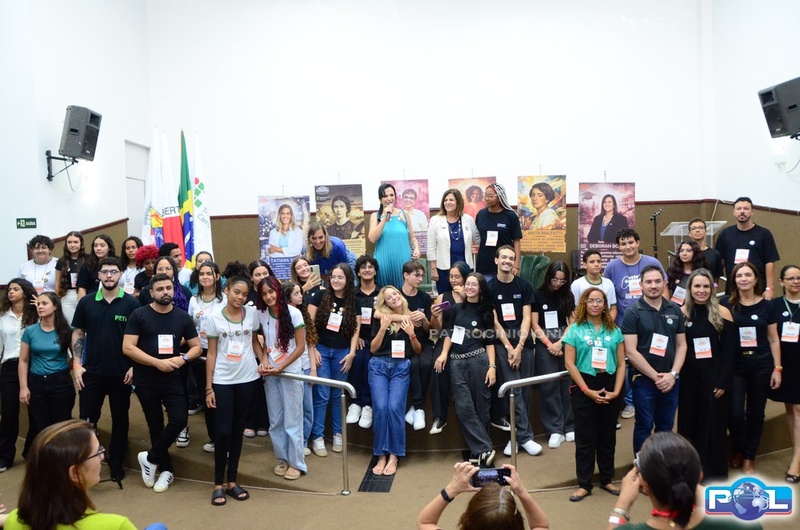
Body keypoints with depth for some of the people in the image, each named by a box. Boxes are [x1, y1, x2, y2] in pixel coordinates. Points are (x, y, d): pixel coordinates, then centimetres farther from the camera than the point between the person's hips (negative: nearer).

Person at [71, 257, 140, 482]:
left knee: (120, 419, 10)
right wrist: (77, 365, -1)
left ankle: (116, 463, 24)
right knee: (87, 419, 7)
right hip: (92, 372, 1)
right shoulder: (86, 302, 2)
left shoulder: (131, 303, -5)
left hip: (121, 373, -1)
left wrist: (134, 366, -8)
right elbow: (78, 334, 6)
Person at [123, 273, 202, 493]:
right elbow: (127, 348, -12)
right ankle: (166, 469, 27)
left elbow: (197, 347, 6)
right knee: (156, 425, 9)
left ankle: (150, 458, 12)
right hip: (146, 381, -1)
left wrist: (183, 358, -15)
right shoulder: (139, 315, -6)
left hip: (173, 379, 2)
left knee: (180, 420, -11)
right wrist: (157, 362, -19)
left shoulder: (183, 317, 1)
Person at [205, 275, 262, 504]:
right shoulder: (214, 317, -5)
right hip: (222, 381, -2)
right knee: (222, 431, -2)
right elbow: (212, 353, -3)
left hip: (247, 379, 2)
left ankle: (232, 481, 21)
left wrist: (262, 360, -5)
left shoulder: (252, 314, -1)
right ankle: (218, 484, 12)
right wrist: (208, 387, -4)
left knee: (237, 429, 10)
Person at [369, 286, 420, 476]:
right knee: (380, 408, -13)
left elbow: (419, 351, 11)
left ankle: (393, 456, -4)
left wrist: (411, 334, -6)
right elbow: (372, 349, 5)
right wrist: (382, 329, -7)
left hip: (401, 368, -1)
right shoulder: (380, 318, 9)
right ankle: (381, 456, -2)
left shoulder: (412, 319, 9)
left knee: (394, 408, -16)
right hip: (379, 366, 1)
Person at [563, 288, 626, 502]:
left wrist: (616, 391, -6)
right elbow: (569, 363, -6)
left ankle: (607, 479, 28)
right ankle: (584, 484, 14)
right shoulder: (575, 330, -2)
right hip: (584, 388, -3)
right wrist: (587, 390, -11)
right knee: (585, 438, 4)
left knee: (608, 436, 12)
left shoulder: (614, 331, 7)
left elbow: (621, 364, 5)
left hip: (610, 387, 3)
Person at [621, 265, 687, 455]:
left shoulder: (675, 310, 5)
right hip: (644, 379, -4)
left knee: (666, 427, 15)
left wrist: (673, 374, -7)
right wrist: (655, 376, -13)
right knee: (644, 427, 6)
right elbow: (631, 351, -13)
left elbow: (681, 345, 7)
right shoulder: (633, 312, -9)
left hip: (670, 380, 4)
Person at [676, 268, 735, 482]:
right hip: (689, 379, 2)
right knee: (689, 424, 9)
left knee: (713, 425, 5)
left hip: (714, 378, -2)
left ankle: (714, 476, 18)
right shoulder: (681, 313, 2)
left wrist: (723, 382, -9)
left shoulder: (722, 312, -4)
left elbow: (729, 351, -4)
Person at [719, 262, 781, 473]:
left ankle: (749, 457, 27)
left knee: (755, 413, 10)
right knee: (735, 413, -4)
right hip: (735, 366, -1)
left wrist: (777, 368, 1)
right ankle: (737, 451, 24)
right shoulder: (725, 304, -3)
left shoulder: (766, 305, 1)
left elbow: (774, 339, 6)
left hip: (761, 366, 1)